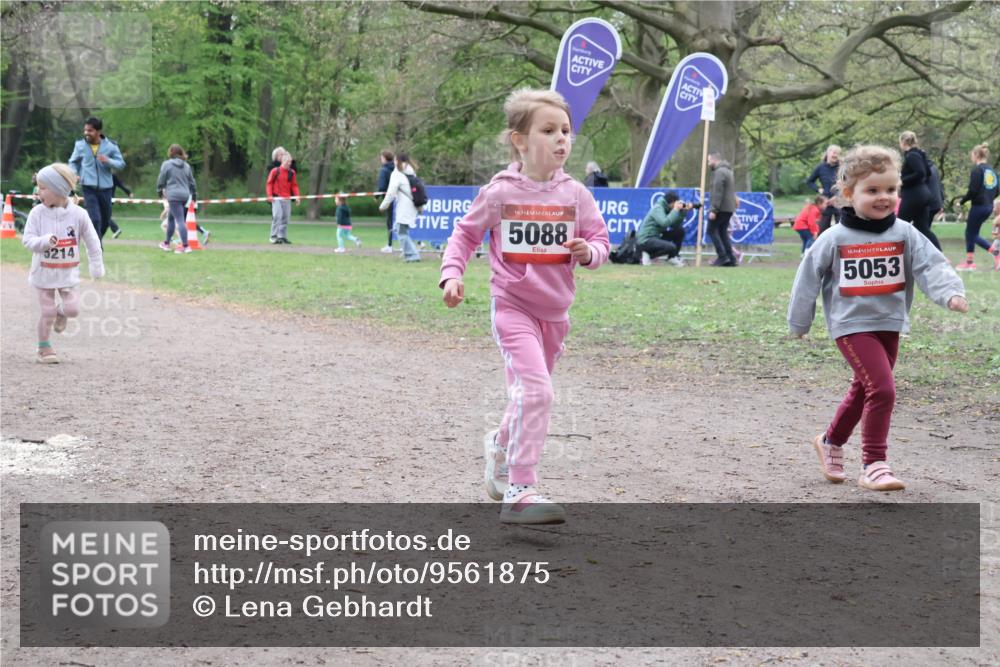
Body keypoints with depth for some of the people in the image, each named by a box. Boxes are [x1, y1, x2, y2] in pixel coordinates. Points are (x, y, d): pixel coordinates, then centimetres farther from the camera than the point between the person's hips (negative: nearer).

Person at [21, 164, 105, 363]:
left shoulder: (78, 214, -10)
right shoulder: (37, 213, -11)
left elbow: (92, 241, 0)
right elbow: (28, 239, -12)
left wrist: (97, 267, 4)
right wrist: (45, 241, -32)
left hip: (68, 273, 1)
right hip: (44, 273, 0)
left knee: (73, 309, -10)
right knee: (47, 313, -1)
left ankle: (61, 312, 27)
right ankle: (44, 348, 19)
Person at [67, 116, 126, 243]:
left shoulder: (110, 146, -2)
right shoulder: (80, 145, -1)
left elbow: (121, 164, -1)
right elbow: (73, 162, 11)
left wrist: (108, 161, -21)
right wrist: (74, 174, -9)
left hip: (106, 188, 2)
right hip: (89, 188, -2)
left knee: (106, 219, 14)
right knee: (95, 219, -13)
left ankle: (99, 238, 41)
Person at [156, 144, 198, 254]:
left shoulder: (166, 164, -4)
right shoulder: (186, 165, 11)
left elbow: (161, 180, -1)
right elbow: (191, 181, 16)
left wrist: (160, 191, 16)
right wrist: (194, 195, 26)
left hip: (173, 195, -6)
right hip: (185, 195, 6)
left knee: (180, 220, -10)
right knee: (171, 218, 20)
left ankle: (185, 246, -16)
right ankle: (166, 243, 27)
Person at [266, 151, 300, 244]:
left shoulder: (292, 172, 8)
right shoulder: (275, 171, -3)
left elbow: (294, 185, 10)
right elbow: (269, 183, 0)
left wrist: (297, 196, -1)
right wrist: (270, 195, -9)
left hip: (287, 198, 5)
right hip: (277, 198, -5)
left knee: (286, 217, 6)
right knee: (277, 216, -14)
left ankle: (283, 236, 15)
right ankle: (274, 236, -10)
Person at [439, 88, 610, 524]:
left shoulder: (575, 194, 0)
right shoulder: (499, 193, -7)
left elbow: (600, 241, 7)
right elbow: (466, 234, 5)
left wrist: (589, 252, -16)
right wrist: (452, 273, -10)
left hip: (555, 312, 5)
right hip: (513, 307, -5)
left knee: (531, 394, 18)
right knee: (535, 389, -22)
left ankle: (501, 448, 50)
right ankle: (520, 492, -19)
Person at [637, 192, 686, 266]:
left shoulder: (666, 208, 11)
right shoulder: (658, 208, -16)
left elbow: (675, 226, 8)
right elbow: (664, 223, -32)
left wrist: (682, 211, -1)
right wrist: (675, 210, -22)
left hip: (655, 237, 10)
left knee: (680, 231, 6)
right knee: (671, 247, -31)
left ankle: (673, 257, 9)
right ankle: (650, 255, -7)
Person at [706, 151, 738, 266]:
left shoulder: (719, 172, -12)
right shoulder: (728, 170, 21)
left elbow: (718, 193, -20)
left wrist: (713, 210, -21)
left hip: (721, 208, -10)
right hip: (729, 208, 10)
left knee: (712, 230, -3)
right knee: (723, 232, 11)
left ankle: (722, 256, -10)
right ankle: (731, 259, 6)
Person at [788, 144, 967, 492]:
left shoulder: (905, 234, -1)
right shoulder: (834, 239, -7)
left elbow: (931, 266, -11)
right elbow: (809, 278, 2)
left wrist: (950, 293, -30)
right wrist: (799, 322, 8)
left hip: (889, 323, 5)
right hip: (852, 324, -5)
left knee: (863, 391, 19)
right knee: (882, 389, -18)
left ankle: (831, 441, 43)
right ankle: (873, 464, -8)